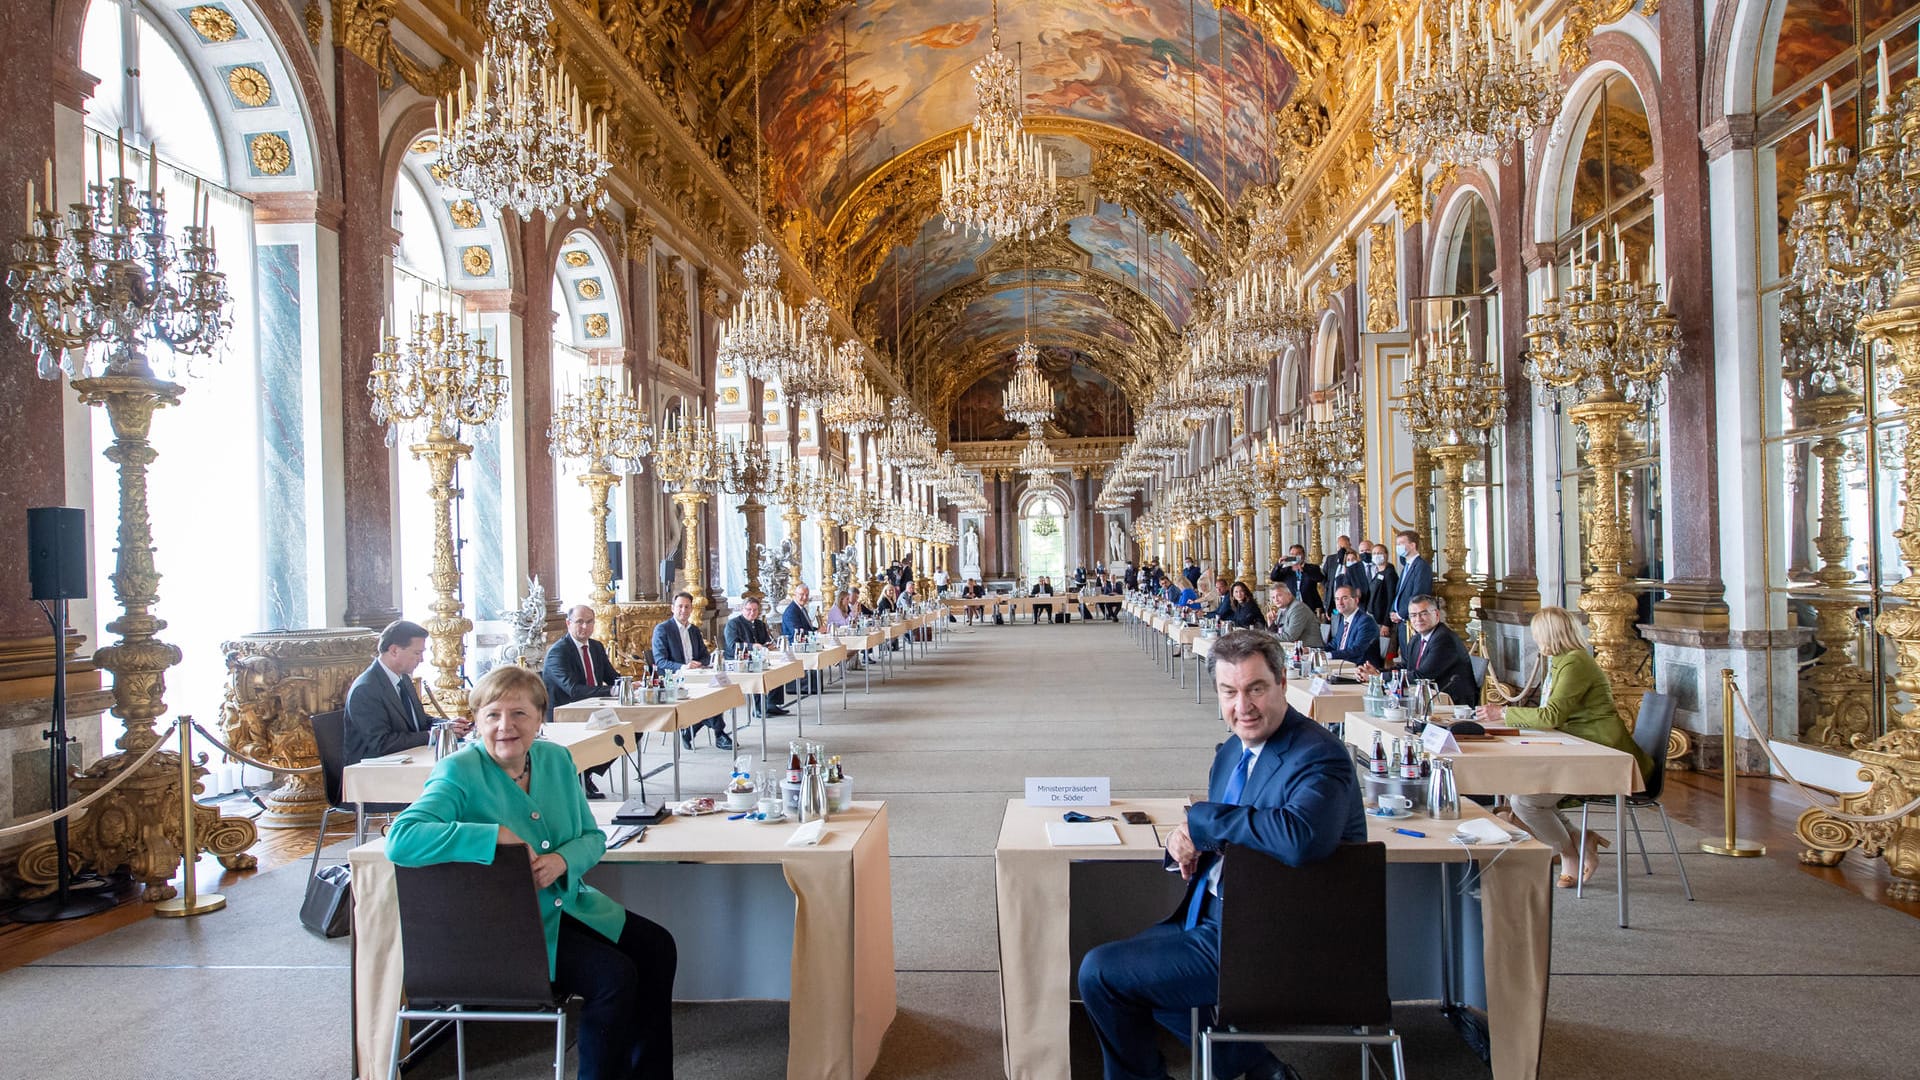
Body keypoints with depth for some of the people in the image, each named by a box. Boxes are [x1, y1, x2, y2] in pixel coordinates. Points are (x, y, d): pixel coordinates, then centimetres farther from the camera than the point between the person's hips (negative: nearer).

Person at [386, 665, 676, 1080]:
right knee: (614, 975, -21)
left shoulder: (556, 759, 3)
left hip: (567, 902, 7)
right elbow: (400, 840, -32)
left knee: (657, 948, -2)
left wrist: (562, 860, -16)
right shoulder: (459, 773, -16)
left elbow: (593, 837, 8)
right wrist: (497, 835, -32)